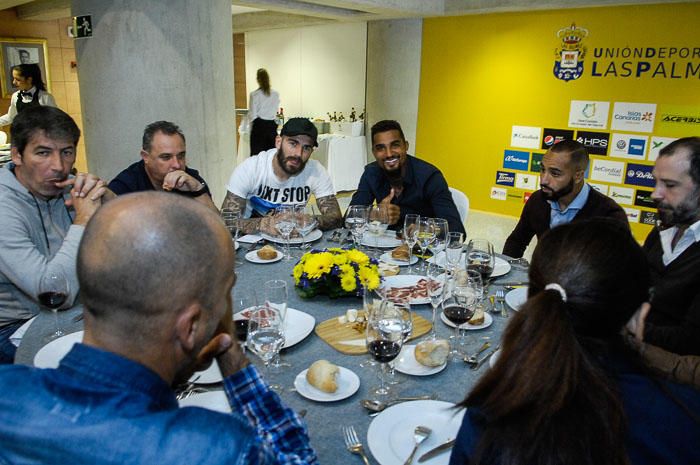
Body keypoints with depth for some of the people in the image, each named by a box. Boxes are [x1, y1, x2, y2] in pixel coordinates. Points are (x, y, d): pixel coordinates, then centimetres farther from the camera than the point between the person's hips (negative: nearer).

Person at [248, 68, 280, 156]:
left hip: (259, 126, -3)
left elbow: (252, 114, -5)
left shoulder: (254, 94, -7)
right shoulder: (275, 94, 2)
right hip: (272, 125, 3)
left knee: (257, 154, 0)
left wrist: (251, 128, 9)